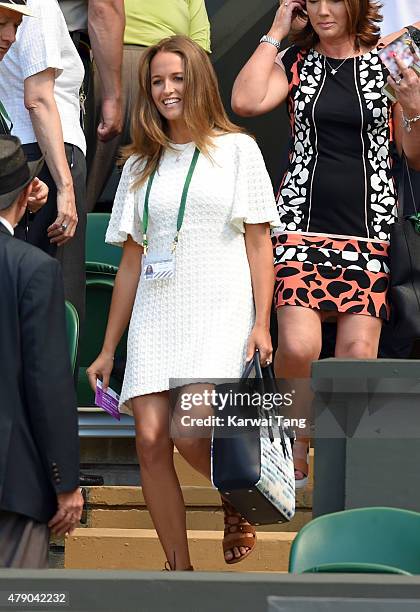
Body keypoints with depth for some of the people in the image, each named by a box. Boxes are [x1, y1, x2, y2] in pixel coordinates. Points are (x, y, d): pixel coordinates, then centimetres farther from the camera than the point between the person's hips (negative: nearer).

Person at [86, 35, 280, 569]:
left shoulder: (236, 149, 7)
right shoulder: (141, 165, 17)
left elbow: (258, 243, 3)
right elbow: (130, 262, 18)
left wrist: (261, 323, -9)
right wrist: (108, 351, 15)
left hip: (220, 311, -4)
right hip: (155, 316, 4)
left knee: (188, 432, -21)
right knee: (151, 438, -10)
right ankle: (179, 570, -1)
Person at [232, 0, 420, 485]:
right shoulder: (296, 62, 9)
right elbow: (246, 101, -11)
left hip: (370, 229, 1)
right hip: (302, 223, 0)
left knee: (359, 353, -9)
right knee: (298, 346, -17)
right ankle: (295, 445, 7)